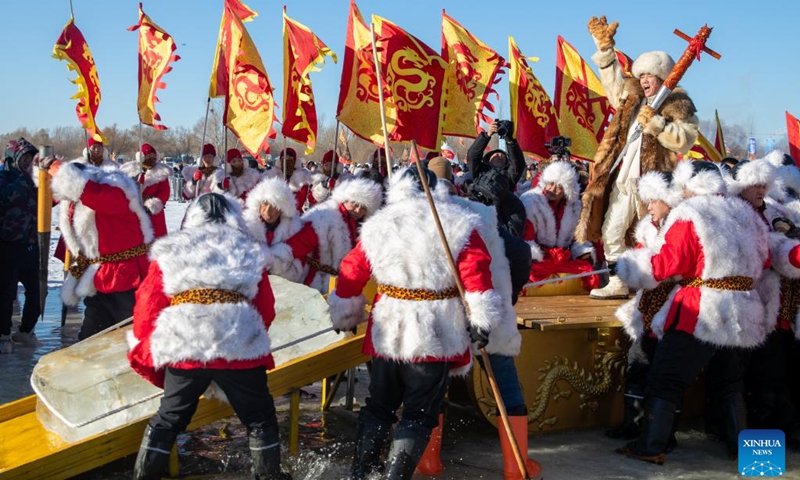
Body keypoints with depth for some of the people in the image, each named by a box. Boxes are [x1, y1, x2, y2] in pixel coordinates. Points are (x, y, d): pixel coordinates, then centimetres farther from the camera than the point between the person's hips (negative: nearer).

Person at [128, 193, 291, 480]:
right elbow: (266, 310, 14)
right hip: (239, 348, -1)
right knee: (259, 418, 16)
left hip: (182, 349, 1)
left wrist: (144, 349, 23)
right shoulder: (250, 253, 13)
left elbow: (147, 306, 9)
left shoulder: (170, 251, 13)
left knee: (167, 420, 18)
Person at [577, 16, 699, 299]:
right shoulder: (633, 98, 16)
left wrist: (655, 122, -18)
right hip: (623, 178, 7)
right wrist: (605, 47, 26)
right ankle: (618, 283, 17)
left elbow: (684, 140, -15)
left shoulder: (677, 104, -2)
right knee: (611, 231, 8)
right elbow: (613, 79, 32)